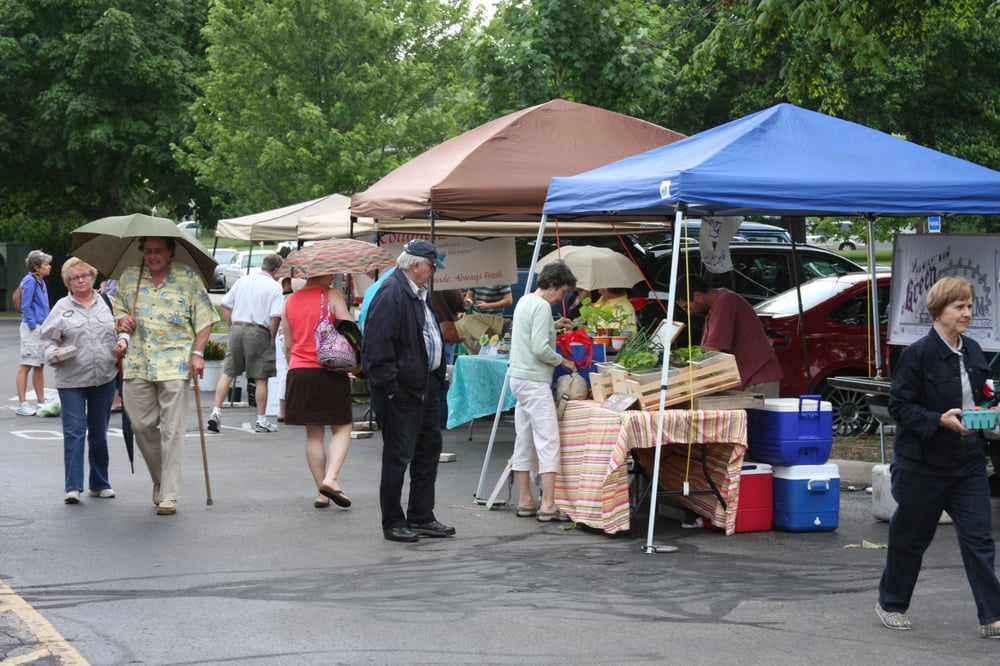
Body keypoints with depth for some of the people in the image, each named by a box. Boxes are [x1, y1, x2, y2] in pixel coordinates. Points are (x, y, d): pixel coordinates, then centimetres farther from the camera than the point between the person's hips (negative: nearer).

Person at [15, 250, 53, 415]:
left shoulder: (41, 282, 13)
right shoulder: (30, 281, -13)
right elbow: (25, 307, -16)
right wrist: (33, 326, -16)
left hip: (42, 328, 9)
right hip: (32, 329, -9)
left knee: (40, 365, 13)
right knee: (26, 366, -5)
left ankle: (41, 402, 20)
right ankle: (22, 405, -4)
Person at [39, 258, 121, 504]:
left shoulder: (106, 302, 9)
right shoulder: (62, 307, 3)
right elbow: (48, 340, 2)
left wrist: (123, 342, -4)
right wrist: (54, 353, -17)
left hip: (104, 378, 3)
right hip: (71, 380, -3)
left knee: (99, 433, 12)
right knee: (74, 432, -8)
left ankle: (100, 483, 22)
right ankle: (73, 486, -8)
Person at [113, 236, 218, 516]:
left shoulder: (189, 278, 3)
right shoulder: (129, 277, 13)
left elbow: (204, 319, 2)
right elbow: (118, 309, 23)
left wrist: (198, 352, -8)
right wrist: (123, 321, 0)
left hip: (175, 364, -4)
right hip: (138, 364, 4)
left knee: (171, 430, -5)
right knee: (141, 425, 5)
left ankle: (169, 495, -2)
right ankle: (160, 479, 27)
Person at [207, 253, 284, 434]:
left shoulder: (243, 280, 12)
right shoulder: (274, 286, -4)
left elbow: (225, 304, 13)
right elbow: (276, 316, -14)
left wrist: (231, 327, 16)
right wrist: (272, 339, -3)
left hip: (236, 328, 4)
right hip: (258, 331, -4)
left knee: (227, 373, 10)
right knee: (261, 378, 4)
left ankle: (216, 411, 1)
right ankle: (261, 421, 9)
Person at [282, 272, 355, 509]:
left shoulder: (290, 301, 11)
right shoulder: (331, 296, -5)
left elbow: (287, 346, 14)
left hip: (298, 373, 5)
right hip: (330, 373, -5)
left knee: (313, 433, 9)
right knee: (342, 428, 5)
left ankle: (321, 493, 8)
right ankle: (331, 478, -15)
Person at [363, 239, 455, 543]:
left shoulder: (419, 293, 14)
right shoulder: (391, 293, -18)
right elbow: (378, 346, -23)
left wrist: (438, 376, 17)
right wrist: (389, 387, -23)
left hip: (425, 385, 10)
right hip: (400, 390, -10)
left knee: (429, 449, 15)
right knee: (398, 457, -2)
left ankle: (421, 517, 25)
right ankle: (393, 523, 8)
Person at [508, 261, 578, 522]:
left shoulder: (525, 301, 14)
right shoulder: (542, 307, -16)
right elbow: (540, 349, -22)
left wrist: (553, 326, 21)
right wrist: (562, 361, -7)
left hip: (519, 378, 10)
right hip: (535, 381, -10)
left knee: (524, 440, 13)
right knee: (548, 441, -9)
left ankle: (525, 500, 17)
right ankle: (547, 505, -12)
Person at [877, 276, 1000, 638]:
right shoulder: (917, 354, -14)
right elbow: (899, 407, -13)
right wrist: (939, 421, -25)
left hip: (968, 461, 5)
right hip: (924, 462, -5)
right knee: (910, 536, 10)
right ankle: (890, 604, 29)